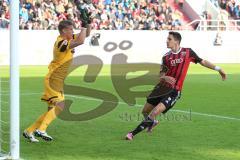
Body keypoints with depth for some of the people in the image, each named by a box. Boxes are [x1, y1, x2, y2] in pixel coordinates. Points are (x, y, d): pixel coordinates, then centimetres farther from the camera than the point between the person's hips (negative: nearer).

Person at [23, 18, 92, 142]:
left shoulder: (67, 39, 10)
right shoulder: (61, 42, -18)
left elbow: (86, 34, 21)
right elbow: (80, 41, -32)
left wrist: (88, 24, 4)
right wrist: (83, 27, -19)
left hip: (58, 81, 10)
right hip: (53, 80, -10)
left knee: (52, 110, 11)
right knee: (59, 105, -22)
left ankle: (29, 131, 14)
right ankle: (41, 130, -28)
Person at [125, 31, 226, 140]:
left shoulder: (188, 52, -2)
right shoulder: (166, 57, 4)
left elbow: (202, 62, 8)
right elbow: (161, 76, 4)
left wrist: (218, 69, 6)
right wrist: (165, 78, -19)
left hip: (174, 91, -4)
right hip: (162, 87, 4)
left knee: (155, 112, -19)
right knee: (145, 111, 10)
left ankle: (133, 133, -11)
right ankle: (152, 122, 45)